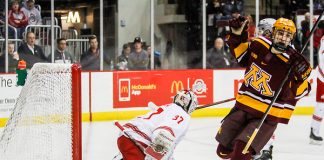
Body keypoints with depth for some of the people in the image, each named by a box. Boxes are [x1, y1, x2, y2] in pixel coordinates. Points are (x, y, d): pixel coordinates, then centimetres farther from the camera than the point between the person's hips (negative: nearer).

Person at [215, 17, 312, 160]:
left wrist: (300, 77, -33)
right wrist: (237, 35, 2)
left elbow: (299, 93, -14)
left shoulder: (293, 62, -18)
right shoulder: (258, 45, -4)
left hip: (268, 116, -5)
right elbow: (241, 56, 16)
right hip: (243, 105, 5)